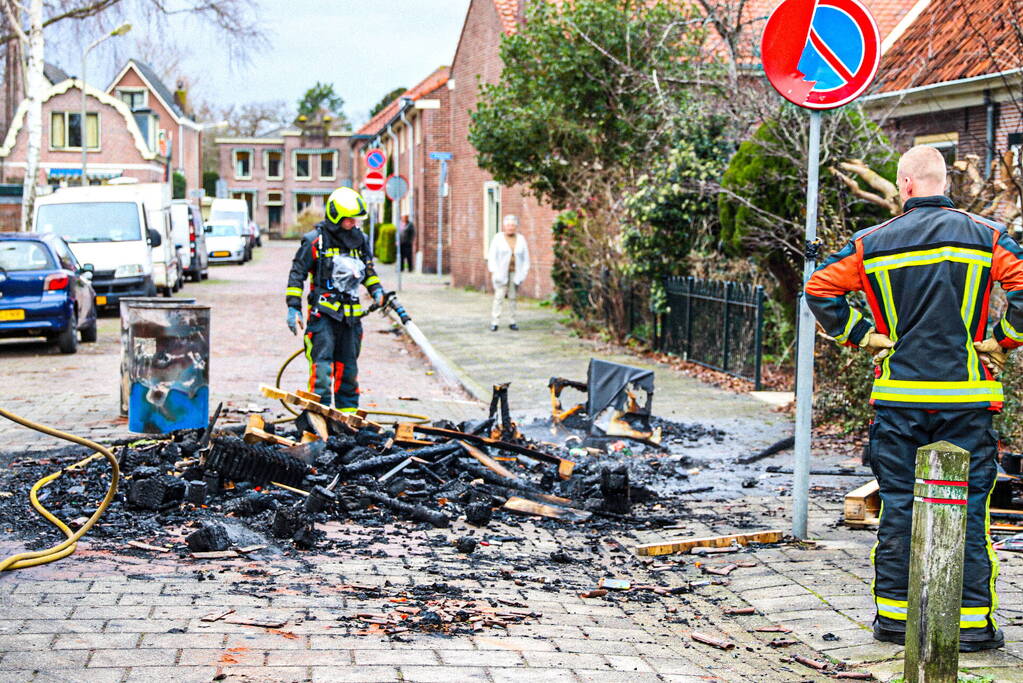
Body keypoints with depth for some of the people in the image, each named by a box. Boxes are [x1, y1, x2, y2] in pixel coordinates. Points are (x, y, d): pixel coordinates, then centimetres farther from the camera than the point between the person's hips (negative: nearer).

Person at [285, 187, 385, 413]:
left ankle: (348, 411, 19)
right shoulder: (315, 240, -7)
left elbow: (368, 270, 25)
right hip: (323, 312, -5)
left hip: (351, 313, 5)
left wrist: (376, 290, 8)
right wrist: (293, 307, -7)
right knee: (322, 362, -12)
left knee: (348, 366, 11)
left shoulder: (361, 239, 10)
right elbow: (297, 273, -3)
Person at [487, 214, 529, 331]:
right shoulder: (498, 238, 1)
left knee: (512, 297, 6)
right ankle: (494, 322, -7)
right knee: (499, 297, -7)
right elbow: (492, 256, -1)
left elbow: (525, 257, 10)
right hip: (501, 272, -2)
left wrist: (524, 271, 2)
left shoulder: (521, 239, 8)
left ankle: (512, 322, 10)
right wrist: (493, 271, -10)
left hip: (515, 273, 2)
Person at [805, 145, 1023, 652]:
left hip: (897, 396, 1)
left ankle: (893, 617, 13)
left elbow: (819, 290, 2)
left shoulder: (872, 243, 3)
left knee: (897, 508, 8)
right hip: (965, 398, -1)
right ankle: (973, 624, 5)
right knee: (968, 510, 4)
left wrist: (864, 336, 5)